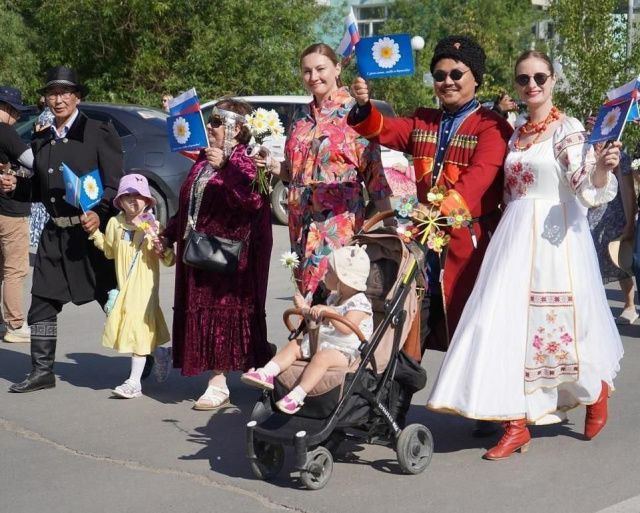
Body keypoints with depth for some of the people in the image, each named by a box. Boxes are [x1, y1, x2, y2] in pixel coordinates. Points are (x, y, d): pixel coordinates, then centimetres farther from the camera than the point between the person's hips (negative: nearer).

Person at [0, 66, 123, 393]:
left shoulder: (98, 133, -5)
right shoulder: (41, 141, 13)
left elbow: (115, 184, -9)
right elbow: (39, 190, 19)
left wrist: (100, 213, -24)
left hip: (94, 231, -6)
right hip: (55, 234, 6)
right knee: (42, 304, 6)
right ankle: (42, 371, 18)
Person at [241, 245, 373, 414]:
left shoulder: (359, 303, -13)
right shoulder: (334, 298, 17)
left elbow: (347, 328, -28)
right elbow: (320, 320, 30)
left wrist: (329, 312, -34)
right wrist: (305, 308, 21)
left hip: (344, 351, -10)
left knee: (321, 357, -35)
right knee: (294, 345, 0)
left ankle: (297, 395, -44)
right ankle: (267, 373, -17)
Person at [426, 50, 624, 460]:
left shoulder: (567, 129, -6)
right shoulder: (516, 134, 14)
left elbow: (586, 187, -18)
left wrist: (603, 168, -36)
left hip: (555, 238, -6)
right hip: (515, 238, 6)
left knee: (557, 324, 2)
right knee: (508, 324, 0)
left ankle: (598, 390, 31)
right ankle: (516, 425, 4)